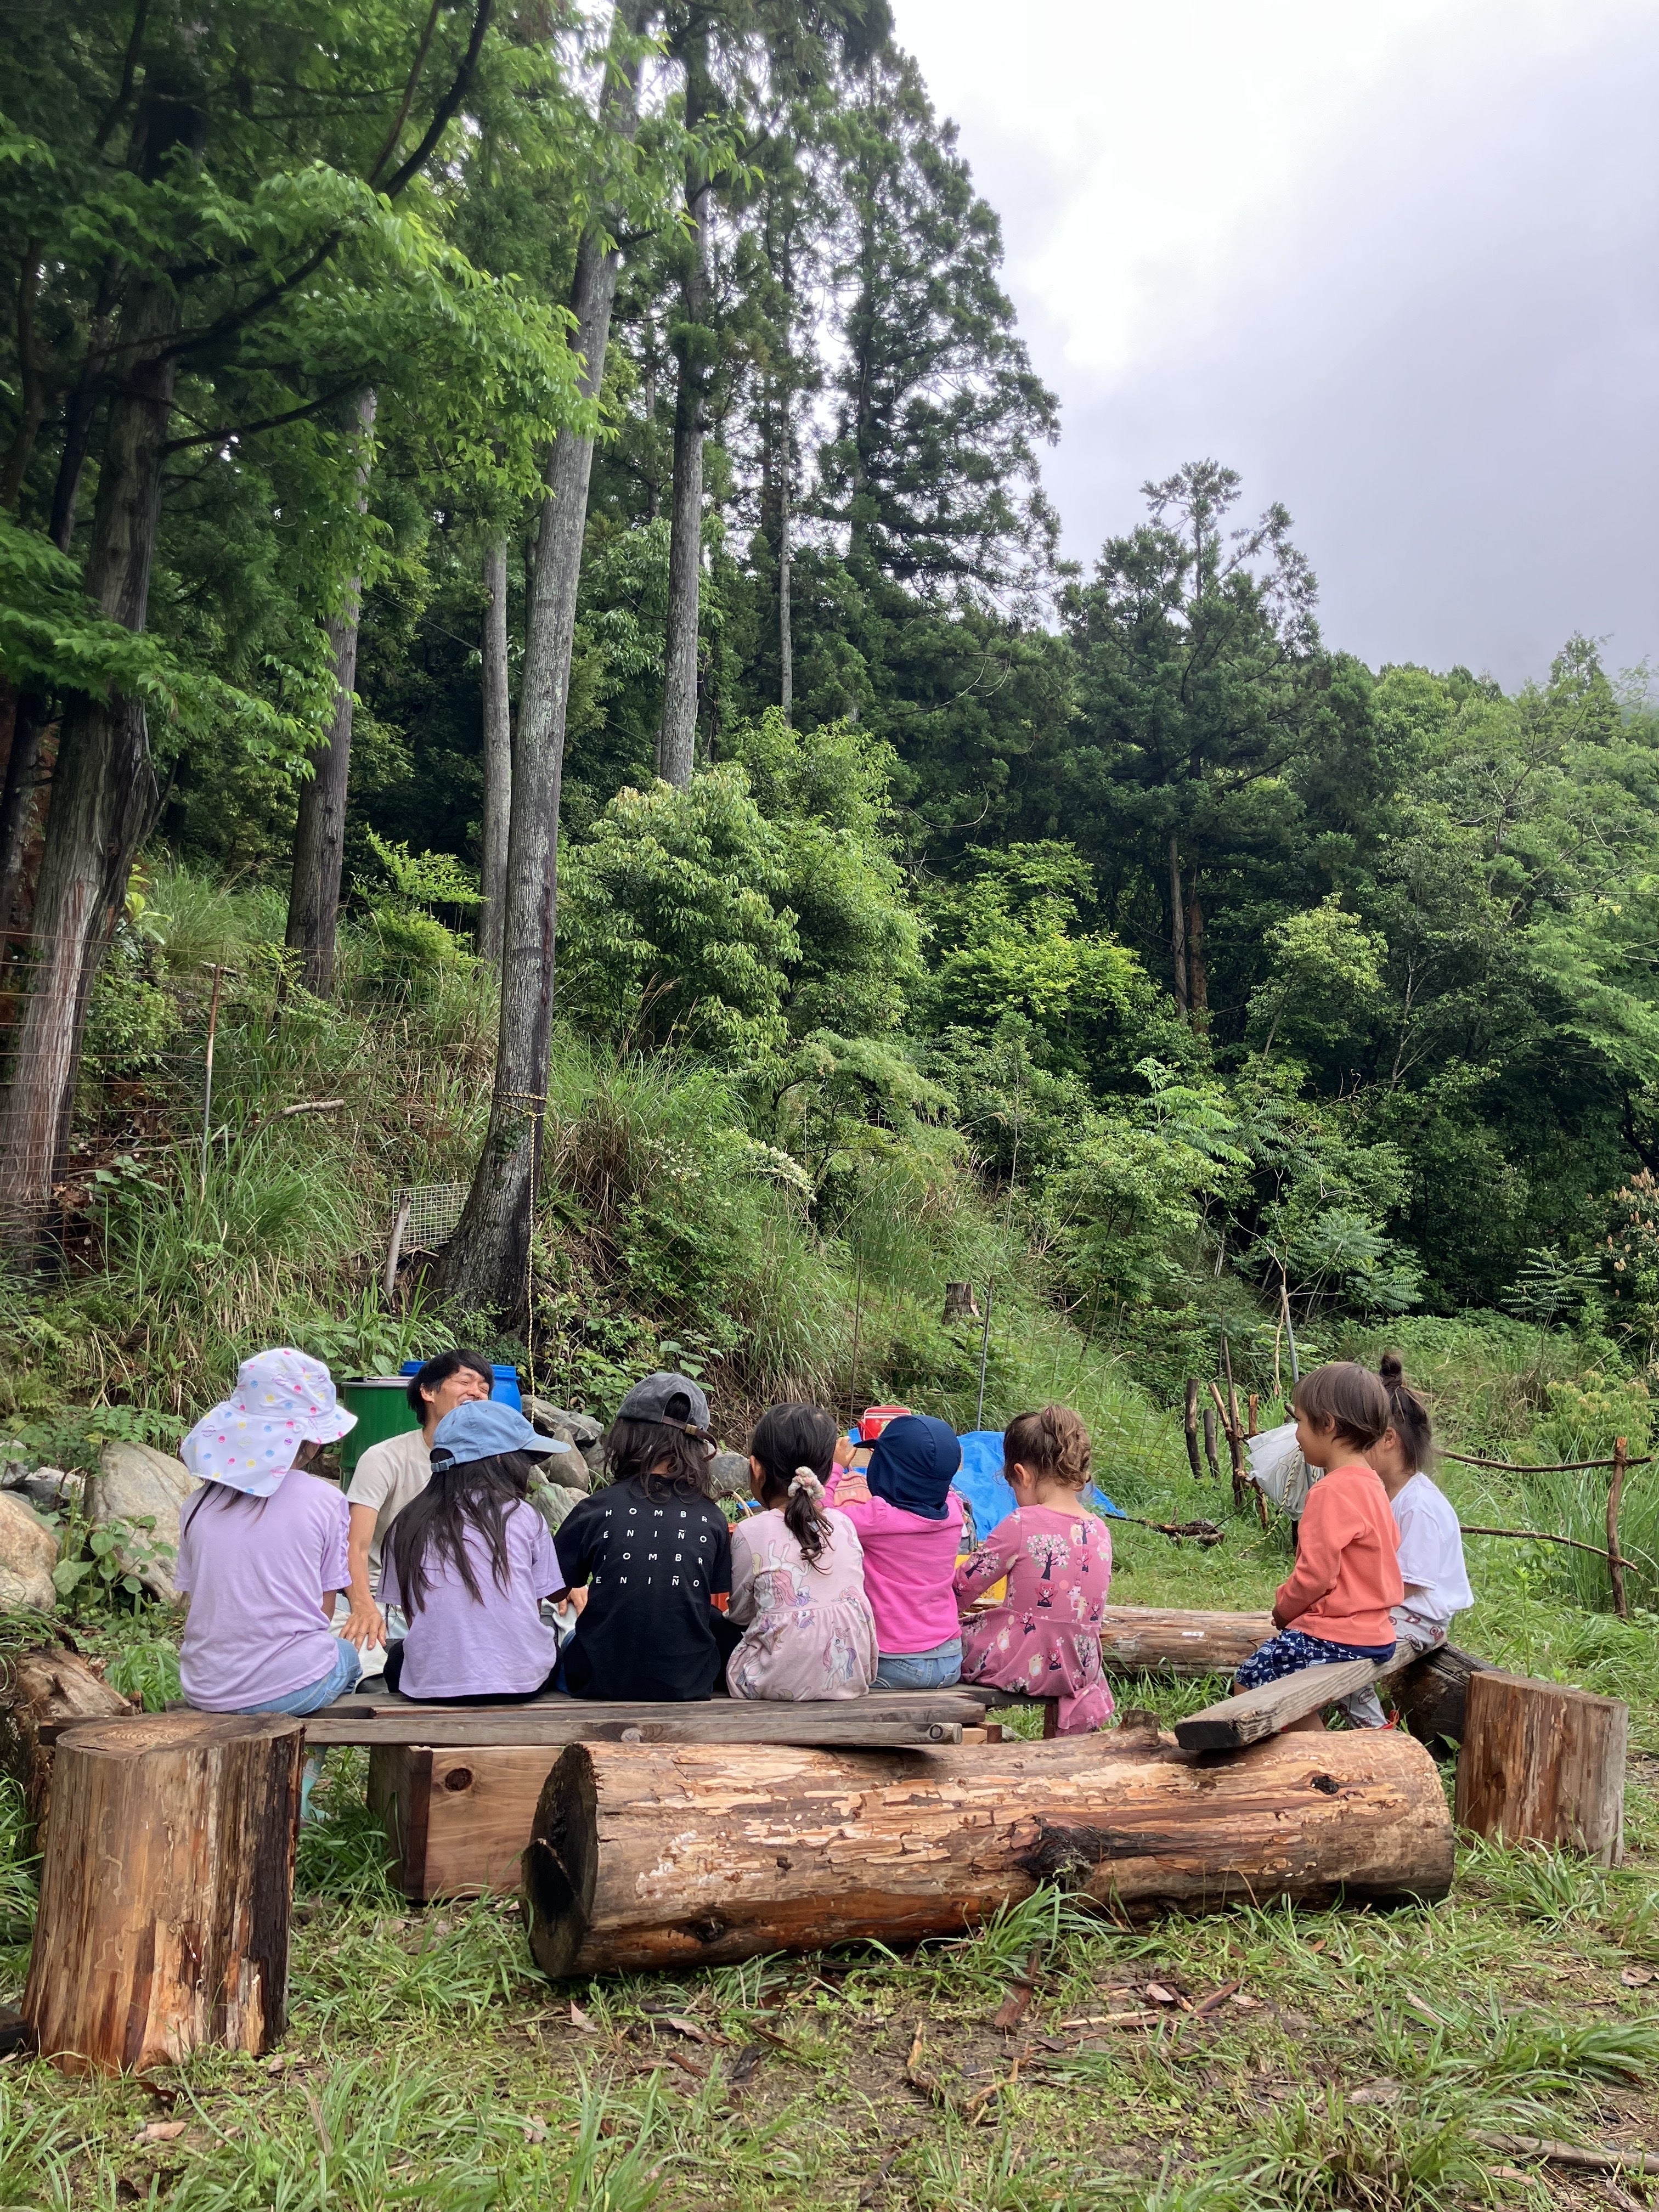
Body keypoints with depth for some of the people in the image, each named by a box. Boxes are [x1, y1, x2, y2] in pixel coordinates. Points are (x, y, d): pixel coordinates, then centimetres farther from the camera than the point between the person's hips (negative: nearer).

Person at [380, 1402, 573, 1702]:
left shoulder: (409, 1522, 3)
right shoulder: (524, 1516, 0)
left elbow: (413, 1619, 5)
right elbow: (534, 1611, 5)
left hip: (431, 1686, 0)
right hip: (522, 1681, 0)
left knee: (397, 1657, 34)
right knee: (552, 1647, 34)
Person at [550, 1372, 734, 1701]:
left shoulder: (595, 1510, -11)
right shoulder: (712, 1518, -6)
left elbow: (555, 1591, 0)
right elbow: (718, 1604, 4)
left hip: (600, 1682, 0)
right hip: (688, 1684, 0)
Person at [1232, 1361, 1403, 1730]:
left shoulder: (1332, 1492, -21)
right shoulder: (1369, 1483, 8)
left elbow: (1315, 1575, -23)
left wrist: (1283, 1608, -2)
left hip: (1337, 1639, -9)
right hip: (1373, 1632, 9)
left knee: (1248, 1683, 1)